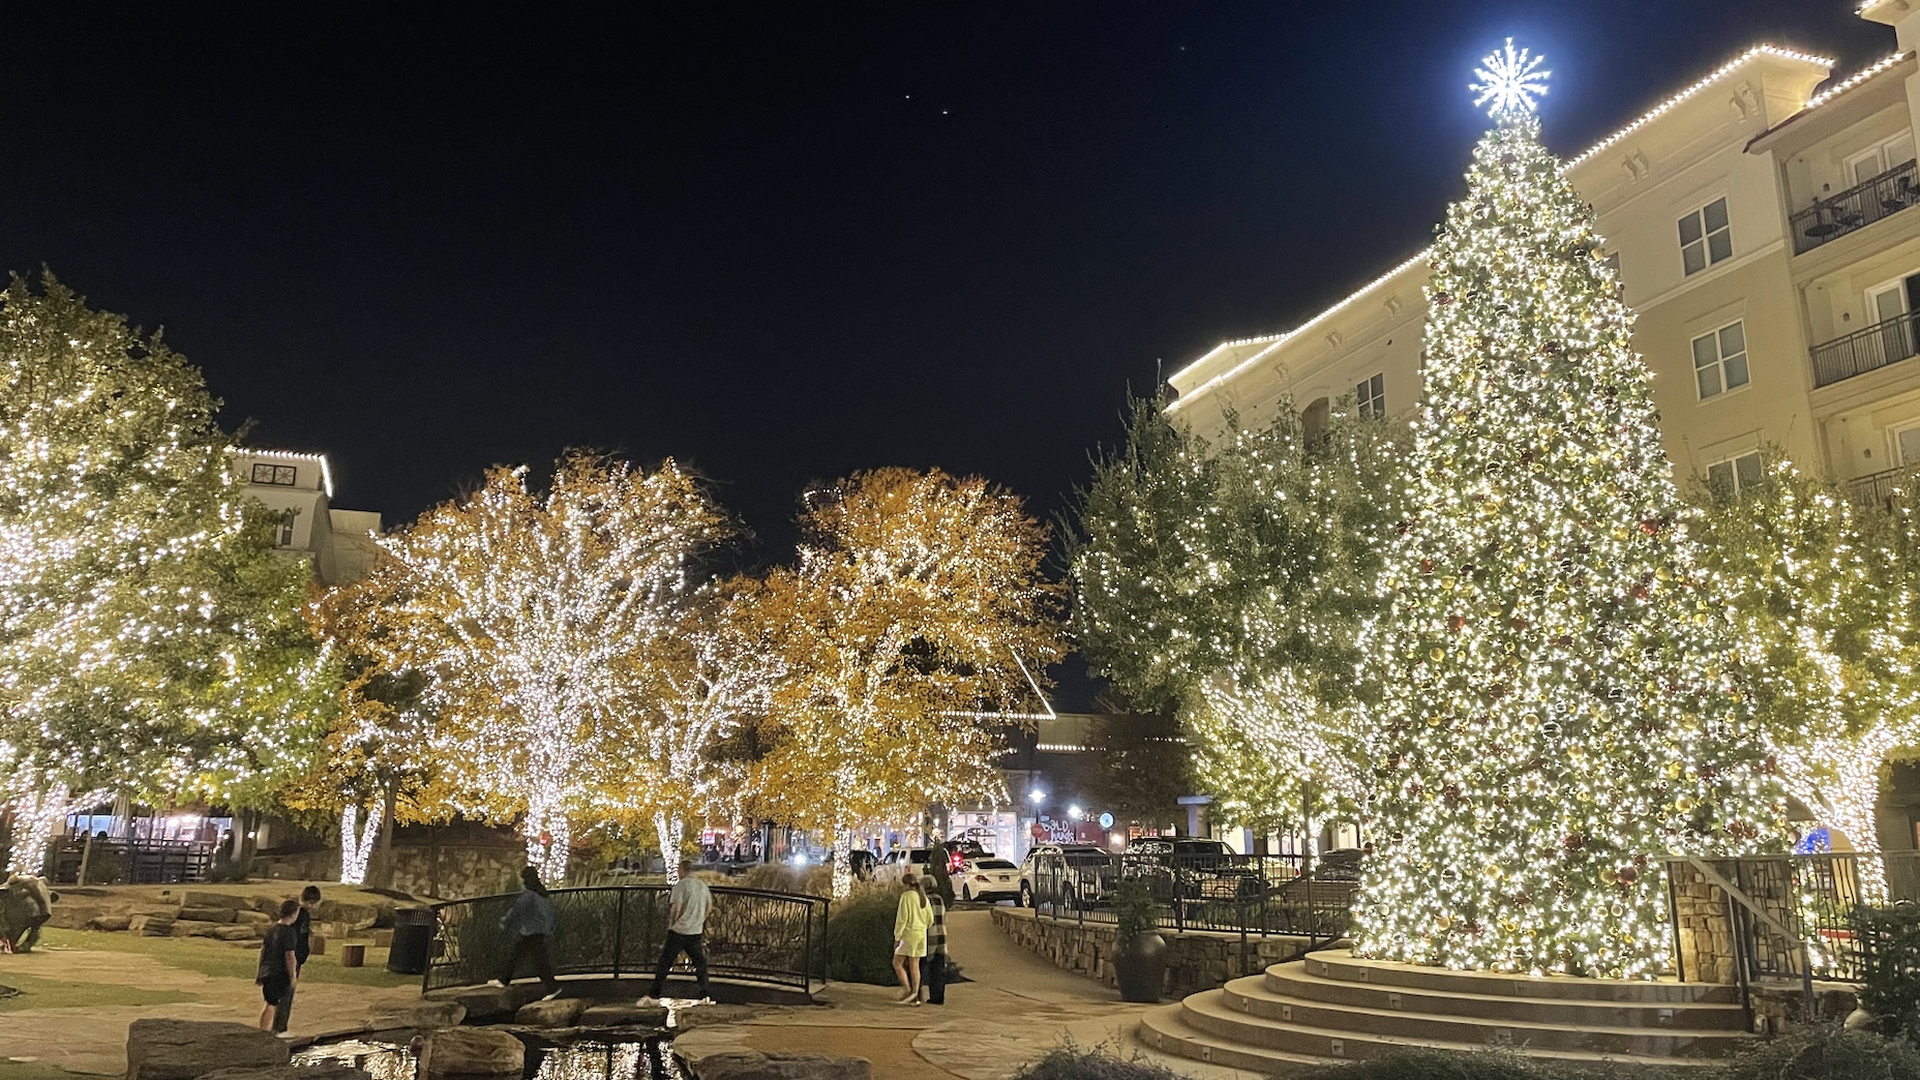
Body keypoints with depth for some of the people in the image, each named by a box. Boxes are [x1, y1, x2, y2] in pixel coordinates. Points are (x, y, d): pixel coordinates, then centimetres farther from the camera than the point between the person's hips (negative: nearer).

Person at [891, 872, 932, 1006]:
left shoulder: (906, 896, -10)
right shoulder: (924, 897, 11)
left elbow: (902, 918, -14)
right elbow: (930, 919, 14)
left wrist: (897, 937, -12)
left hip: (909, 934, -7)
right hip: (921, 934, 7)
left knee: (897, 963, 1)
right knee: (914, 966, 9)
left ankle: (908, 991, -8)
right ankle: (915, 998, 8)